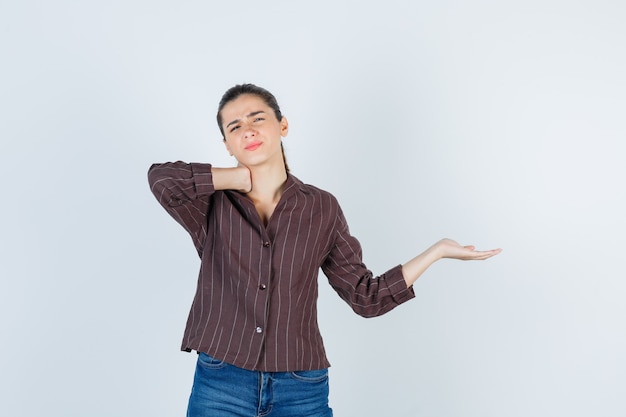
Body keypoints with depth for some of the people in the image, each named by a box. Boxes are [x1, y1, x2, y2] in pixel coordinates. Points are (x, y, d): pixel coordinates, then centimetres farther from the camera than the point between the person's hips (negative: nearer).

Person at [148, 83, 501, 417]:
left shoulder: (322, 209, 4)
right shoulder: (212, 205, 1)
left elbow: (367, 296, 6)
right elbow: (162, 178, -21)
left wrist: (437, 250, 3)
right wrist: (245, 177, -9)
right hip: (220, 386, -1)